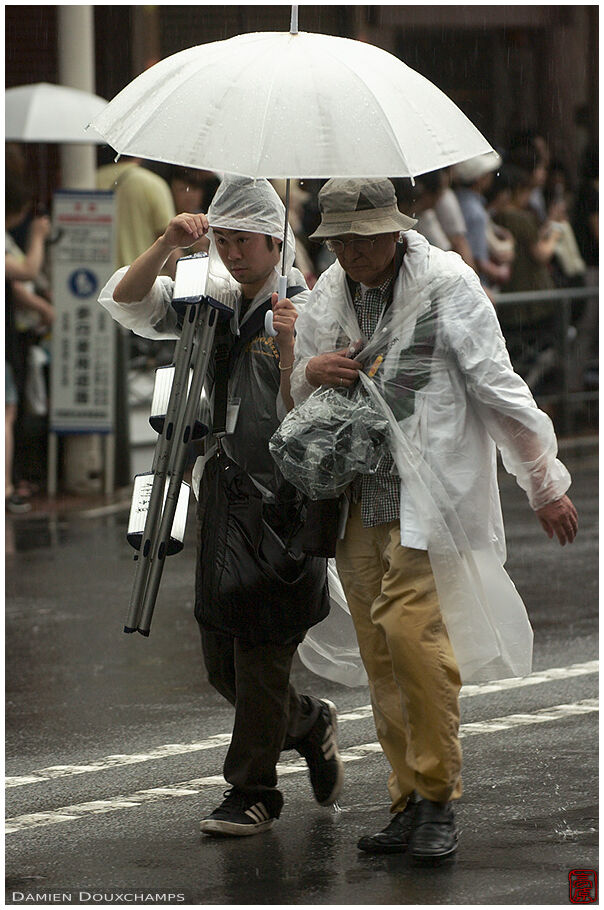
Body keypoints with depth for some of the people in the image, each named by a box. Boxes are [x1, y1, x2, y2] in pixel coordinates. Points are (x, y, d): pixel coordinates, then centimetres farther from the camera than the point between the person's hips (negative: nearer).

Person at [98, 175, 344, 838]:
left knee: (260, 656, -2)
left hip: (280, 502, -6)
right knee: (222, 663, 11)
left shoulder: (304, 310, -10)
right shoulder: (214, 301, 8)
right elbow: (125, 303, 3)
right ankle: (310, 725, 33)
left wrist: (287, 350, -32)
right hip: (220, 495, 7)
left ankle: (252, 791, 9)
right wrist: (167, 245, -10)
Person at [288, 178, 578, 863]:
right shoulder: (327, 296, 10)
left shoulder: (447, 284, -6)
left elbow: (498, 387, -4)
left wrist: (545, 483, -3)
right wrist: (310, 375, -5)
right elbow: (301, 404, 20)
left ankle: (437, 796, -7)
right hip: (357, 502, 6)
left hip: (428, 492, -6)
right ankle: (410, 805, 13)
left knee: (413, 634, -18)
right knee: (380, 655, 6)